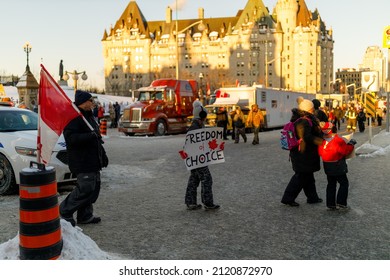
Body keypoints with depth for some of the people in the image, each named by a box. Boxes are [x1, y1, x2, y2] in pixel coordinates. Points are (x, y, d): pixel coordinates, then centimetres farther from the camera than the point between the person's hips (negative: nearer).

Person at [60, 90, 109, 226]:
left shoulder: (88, 116, 19)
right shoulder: (73, 117, -14)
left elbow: (97, 139, 26)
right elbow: (70, 138, -26)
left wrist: (103, 155, 24)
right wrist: (89, 136, -31)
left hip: (92, 161, 10)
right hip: (82, 162, -10)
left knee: (94, 187, 11)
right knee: (85, 188, -10)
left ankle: (85, 216, 21)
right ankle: (64, 211, 7)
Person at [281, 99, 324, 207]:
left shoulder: (306, 120, 11)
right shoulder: (303, 122, -23)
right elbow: (308, 138, -32)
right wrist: (322, 142, -32)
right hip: (303, 155, -11)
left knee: (308, 175, 19)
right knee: (301, 176, -1)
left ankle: (312, 197, 32)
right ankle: (288, 198, 7)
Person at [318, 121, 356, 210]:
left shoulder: (322, 142, -4)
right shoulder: (338, 141, -23)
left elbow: (320, 153, 10)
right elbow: (346, 151, -14)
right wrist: (351, 144, 2)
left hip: (328, 168, 6)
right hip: (338, 167, -6)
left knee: (331, 185, 15)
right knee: (344, 184, 8)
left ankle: (330, 204, 16)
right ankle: (341, 203, 3)